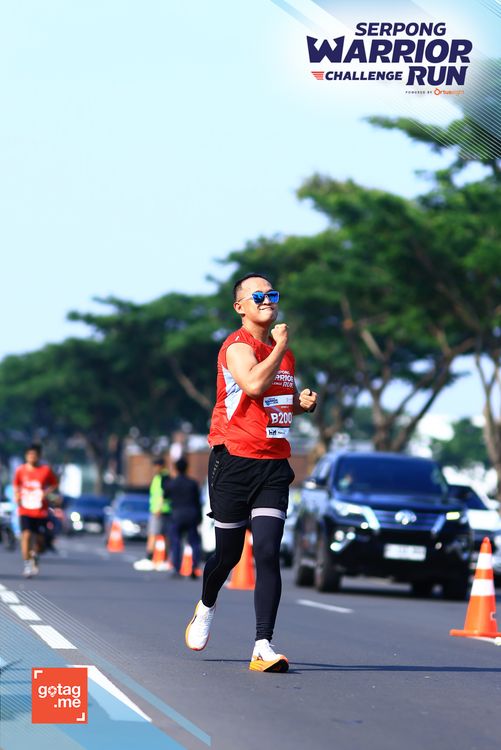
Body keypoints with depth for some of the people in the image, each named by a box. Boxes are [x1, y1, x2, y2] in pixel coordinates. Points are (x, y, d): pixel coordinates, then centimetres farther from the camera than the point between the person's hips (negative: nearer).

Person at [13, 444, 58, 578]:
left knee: (39, 539, 6)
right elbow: (16, 485, 15)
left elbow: (54, 484, 5)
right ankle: (27, 564, -12)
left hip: (41, 510, 0)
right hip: (25, 510, 0)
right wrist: (17, 495, -2)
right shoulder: (20, 470, 1)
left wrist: (46, 492, -12)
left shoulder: (46, 470, -4)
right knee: (26, 534, -17)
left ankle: (35, 554, 40)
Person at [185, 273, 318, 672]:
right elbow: (254, 385, -28)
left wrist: (301, 403, 9)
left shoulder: (284, 351, 16)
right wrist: (280, 347, -15)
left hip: (274, 463, 5)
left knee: (269, 553, -10)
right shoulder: (238, 346, -8)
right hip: (234, 460, -5)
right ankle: (206, 607, 39)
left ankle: (263, 647, -13)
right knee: (229, 552, 6)